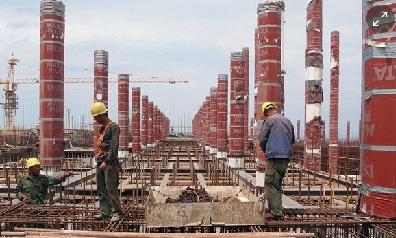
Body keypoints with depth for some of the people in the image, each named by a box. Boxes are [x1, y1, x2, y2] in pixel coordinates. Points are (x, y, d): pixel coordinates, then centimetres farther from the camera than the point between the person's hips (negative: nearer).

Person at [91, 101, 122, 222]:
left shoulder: (114, 127, -9)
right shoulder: (102, 128, 18)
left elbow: (114, 147, -17)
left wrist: (106, 162, -21)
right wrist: (98, 161, 15)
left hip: (110, 163, -9)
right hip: (99, 163, 9)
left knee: (111, 189, -8)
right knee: (101, 189, 9)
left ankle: (116, 213, 0)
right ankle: (105, 211, 14)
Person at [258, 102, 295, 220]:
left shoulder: (270, 120, -3)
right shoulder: (288, 121, 17)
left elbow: (262, 139, -3)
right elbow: (292, 140, 22)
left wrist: (266, 151, 13)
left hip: (274, 157, -7)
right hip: (286, 158, 7)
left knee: (270, 185, -5)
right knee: (277, 184, 16)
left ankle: (276, 212, -11)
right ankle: (277, 209, 17)